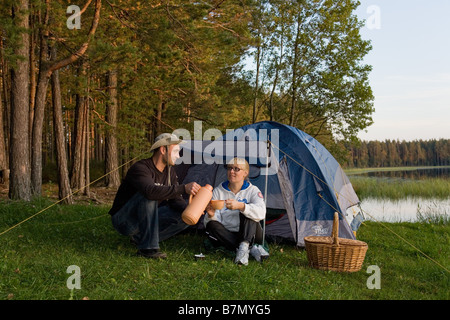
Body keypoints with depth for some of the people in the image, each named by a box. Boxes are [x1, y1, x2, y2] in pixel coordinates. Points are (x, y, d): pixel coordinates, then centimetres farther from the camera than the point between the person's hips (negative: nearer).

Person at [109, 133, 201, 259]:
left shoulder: (170, 173, 1)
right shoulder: (140, 168, -25)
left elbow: (175, 200, 2)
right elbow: (151, 191, -45)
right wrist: (183, 188, -47)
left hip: (143, 219, 8)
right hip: (123, 221, -8)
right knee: (148, 197, -35)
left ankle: (140, 238, 1)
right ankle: (147, 248, -29)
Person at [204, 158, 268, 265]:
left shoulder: (252, 190, 1)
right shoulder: (218, 191, 6)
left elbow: (261, 212, -21)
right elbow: (210, 221, -1)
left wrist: (240, 206, -38)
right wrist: (211, 215, -27)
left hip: (250, 235, -2)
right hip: (227, 236, 2)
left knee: (247, 214, -24)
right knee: (212, 225, -27)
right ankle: (251, 249, -30)